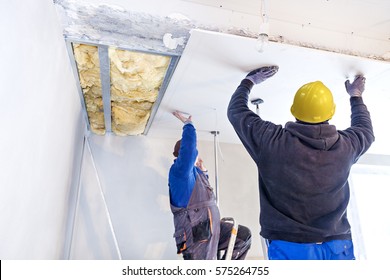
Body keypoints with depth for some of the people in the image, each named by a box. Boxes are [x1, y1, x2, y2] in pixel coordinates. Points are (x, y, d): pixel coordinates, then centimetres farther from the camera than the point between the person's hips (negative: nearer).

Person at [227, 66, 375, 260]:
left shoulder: (273, 141, -13)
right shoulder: (345, 146, -3)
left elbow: (236, 111, 5)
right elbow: (366, 131, 24)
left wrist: (249, 81, 21)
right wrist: (356, 97, 39)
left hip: (290, 249, -3)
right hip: (338, 248, 4)